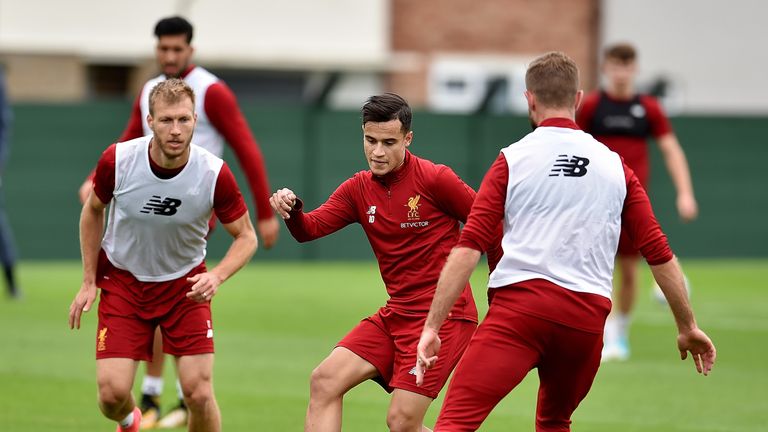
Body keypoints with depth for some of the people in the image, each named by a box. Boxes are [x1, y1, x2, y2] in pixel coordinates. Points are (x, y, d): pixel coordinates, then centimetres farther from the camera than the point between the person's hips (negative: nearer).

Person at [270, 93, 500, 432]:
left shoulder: (434, 179, -11)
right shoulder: (358, 189, 6)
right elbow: (310, 229, -2)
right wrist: (292, 210, -24)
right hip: (396, 313, 7)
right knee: (324, 381, -6)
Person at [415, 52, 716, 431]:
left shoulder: (511, 160, 6)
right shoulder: (615, 166, 14)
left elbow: (468, 248, -2)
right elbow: (659, 253, 14)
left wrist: (432, 326, -2)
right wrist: (687, 326, 25)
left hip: (519, 305, -3)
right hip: (586, 318, 3)